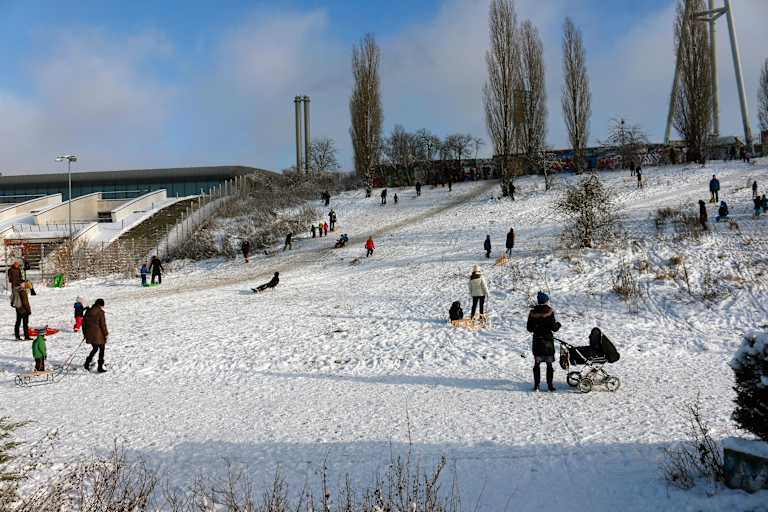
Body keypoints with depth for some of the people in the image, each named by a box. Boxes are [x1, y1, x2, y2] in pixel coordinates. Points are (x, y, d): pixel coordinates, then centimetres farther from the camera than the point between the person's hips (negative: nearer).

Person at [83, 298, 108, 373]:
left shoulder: (89, 311, 7)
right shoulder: (100, 312, -11)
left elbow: (84, 322, 12)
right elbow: (103, 324, -13)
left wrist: (85, 333, 22)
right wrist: (106, 334, -3)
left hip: (89, 334, 6)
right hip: (98, 334, -6)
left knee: (95, 349, 23)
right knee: (102, 349, 8)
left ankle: (87, 363, 12)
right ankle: (100, 367, 7)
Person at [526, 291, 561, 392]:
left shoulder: (532, 313, -1)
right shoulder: (550, 312, -10)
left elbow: (529, 328, 3)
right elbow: (554, 328, -10)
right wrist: (558, 324, 11)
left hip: (536, 340, 3)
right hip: (548, 340, -3)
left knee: (537, 363, 10)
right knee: (549, 364, 6)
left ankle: (536, 385, 9)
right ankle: (550, 385, 7)